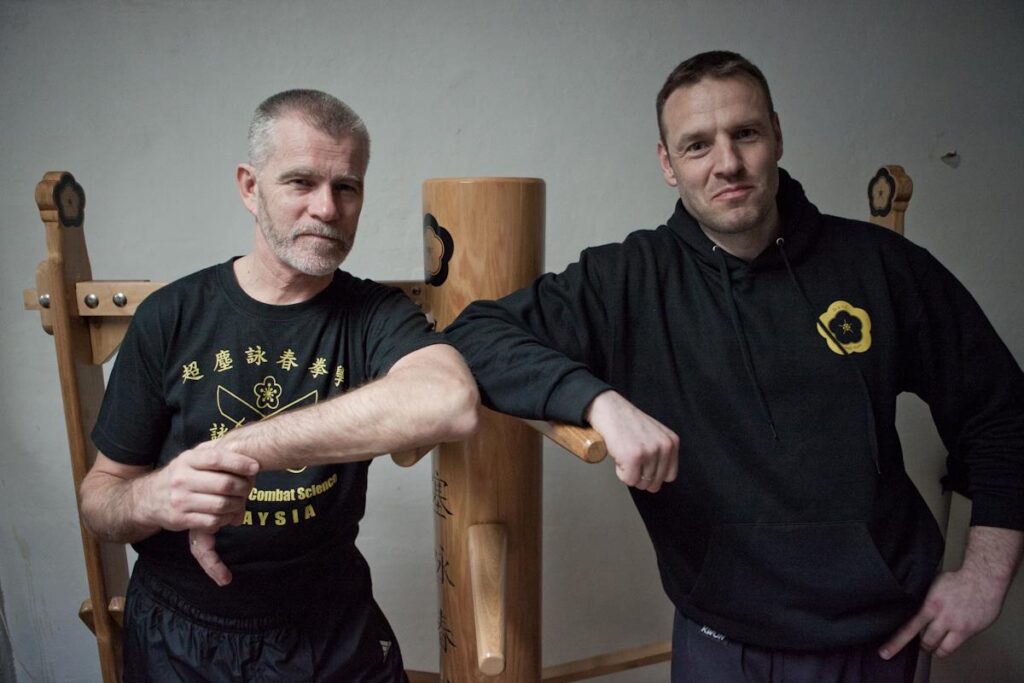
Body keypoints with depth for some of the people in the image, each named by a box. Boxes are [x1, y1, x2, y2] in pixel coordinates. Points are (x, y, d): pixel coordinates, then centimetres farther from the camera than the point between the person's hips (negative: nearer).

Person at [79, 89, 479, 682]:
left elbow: (453, 401, -37)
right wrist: (153, 499, -29)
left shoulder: (376, 314, -13)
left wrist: (241, 448, -36)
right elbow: (98, 497, -5)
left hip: (333, 635, 0)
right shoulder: (171, 317, -9)